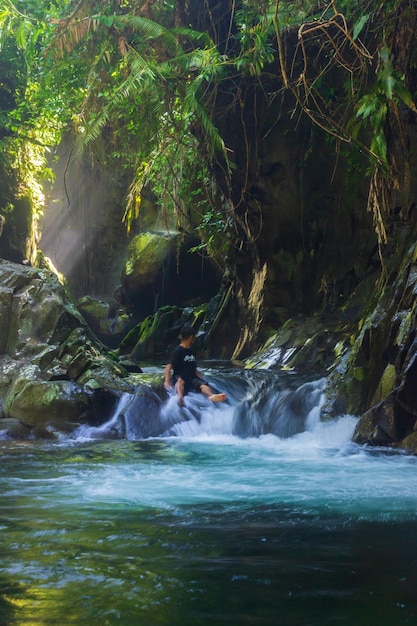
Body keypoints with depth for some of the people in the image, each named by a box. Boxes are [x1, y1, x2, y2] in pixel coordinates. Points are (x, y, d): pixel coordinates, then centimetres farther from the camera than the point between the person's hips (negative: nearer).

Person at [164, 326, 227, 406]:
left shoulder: (190, 352, 20)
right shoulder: (178, 351, -5)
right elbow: (169, 367, -15)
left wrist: (203, 380, 18)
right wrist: (167, 380, -29)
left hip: (191, 378, 7)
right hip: (179, 377, -7)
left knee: (203, 384, -23)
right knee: (180, 381, -40)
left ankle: (211, 396, -56)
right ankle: (180, 398, -71)